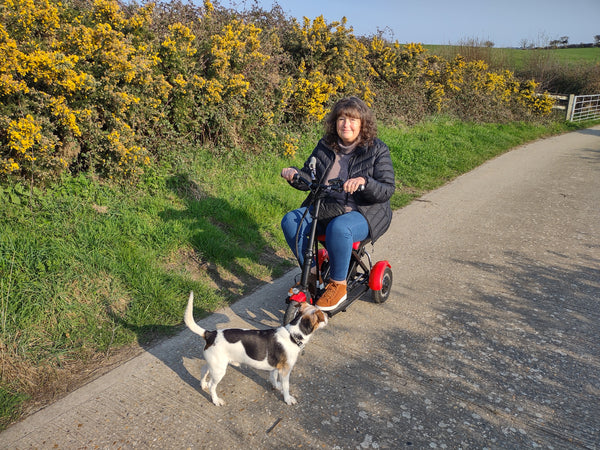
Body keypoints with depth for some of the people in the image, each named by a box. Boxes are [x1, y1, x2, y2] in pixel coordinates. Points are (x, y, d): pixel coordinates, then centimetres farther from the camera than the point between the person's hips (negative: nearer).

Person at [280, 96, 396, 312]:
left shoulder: (377, 150, -4)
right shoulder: (325, 146, 8)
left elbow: (387, 190, -10)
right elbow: (309, 178, 12)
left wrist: (364, 182, -31)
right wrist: (295, 175, -11)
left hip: (364, 213, -5)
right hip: (325, 207, 5)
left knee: (339, 228, -37)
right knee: (290, 221, -19)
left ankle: (338, 285, -16)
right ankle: (311, 272, -2)